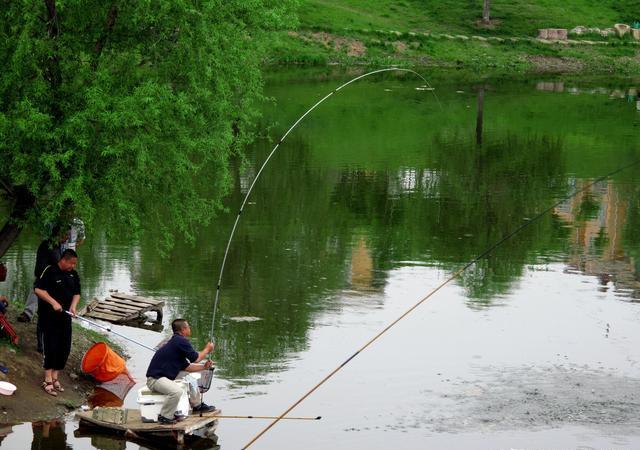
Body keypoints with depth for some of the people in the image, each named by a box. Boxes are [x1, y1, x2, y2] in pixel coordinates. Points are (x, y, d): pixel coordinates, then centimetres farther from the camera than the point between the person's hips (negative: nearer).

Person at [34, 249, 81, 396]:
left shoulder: (73, 275, 7)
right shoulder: (50, 271, -13)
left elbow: (76, 293, 14)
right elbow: (38, 290, -16)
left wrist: (73, 306, -5)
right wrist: (54, 302, -22)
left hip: (65, 316, 7)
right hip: (49, 316, -7)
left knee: (65, 348, 6)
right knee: (51, 347, -8)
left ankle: (55, 377, 18)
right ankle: (48, 380, -4)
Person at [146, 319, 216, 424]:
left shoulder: (176, 341, 17)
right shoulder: (180, 341, -15)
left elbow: (186, 367, 19)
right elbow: (196, 358, -8)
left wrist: (203, 367, 14)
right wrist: (207, 350, 9)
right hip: (155, 379, -11)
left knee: (190, 375, 24)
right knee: (177, 391, -35)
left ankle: (197, 406, 33)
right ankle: (164, 417, -17)